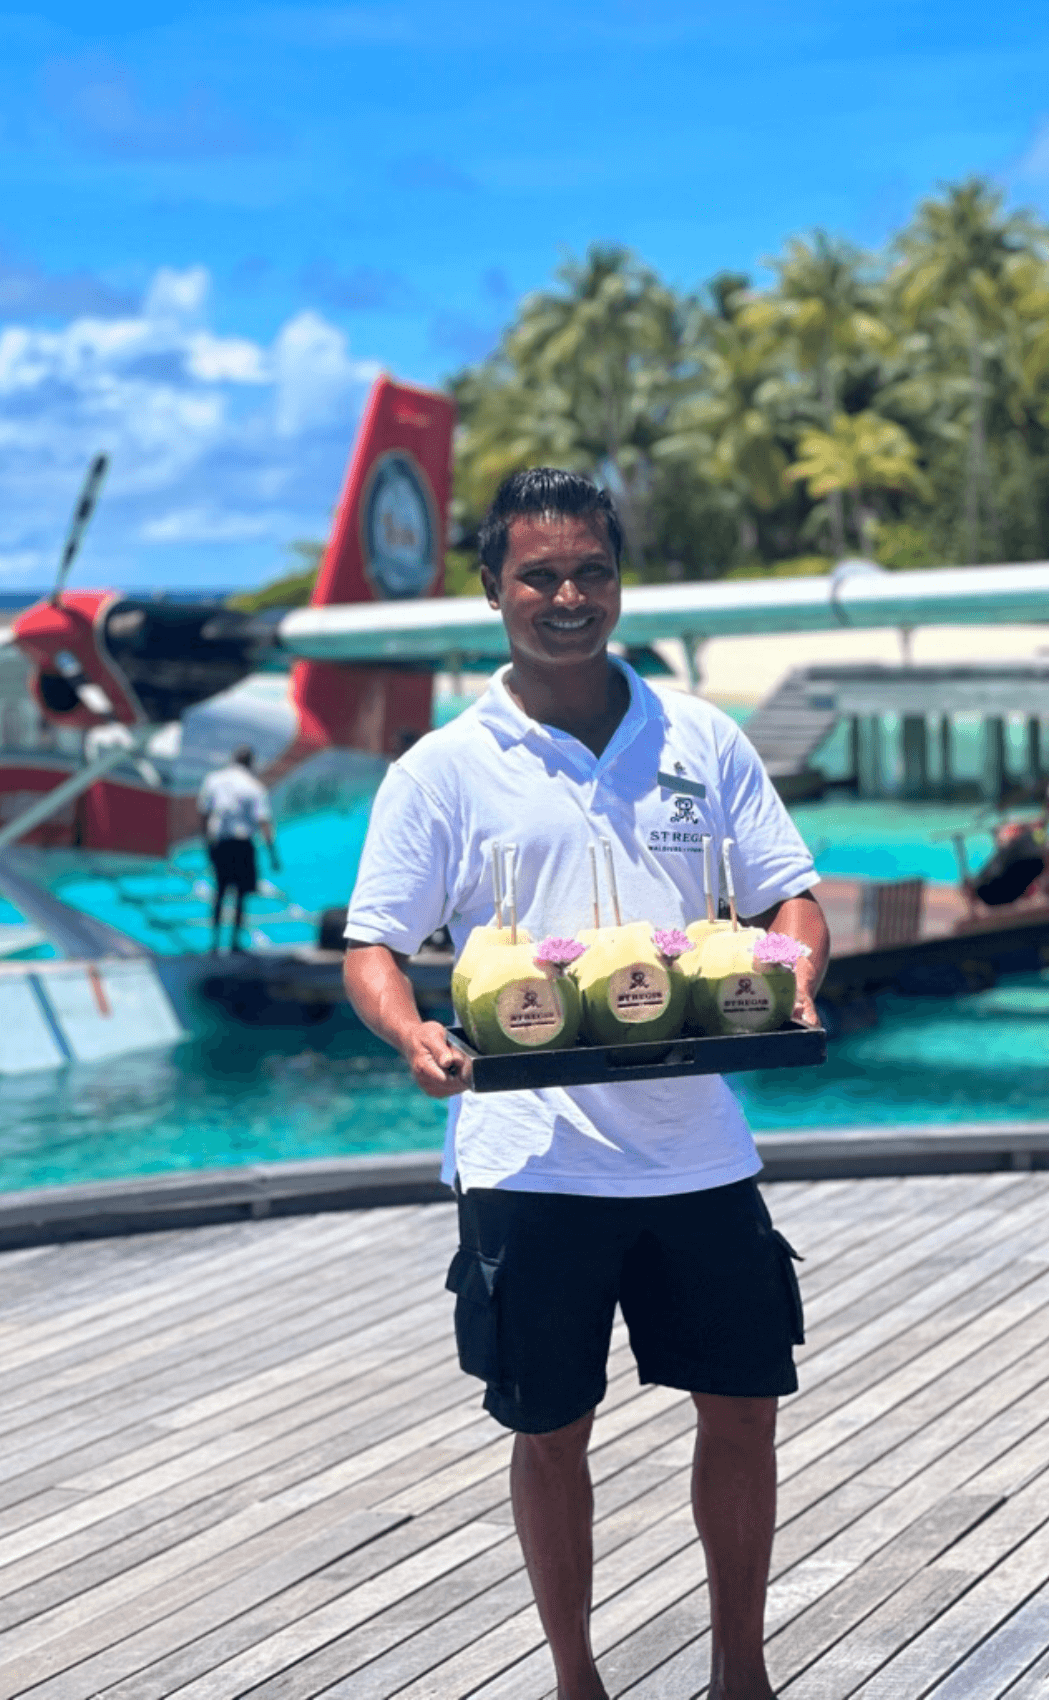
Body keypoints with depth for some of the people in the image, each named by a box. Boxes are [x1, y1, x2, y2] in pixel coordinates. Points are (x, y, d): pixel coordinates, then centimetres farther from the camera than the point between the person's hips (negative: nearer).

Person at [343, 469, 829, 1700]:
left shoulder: (701, 740, 7)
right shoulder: (445, 767, 1)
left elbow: (790, 898, 10)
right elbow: (371, 948, 0)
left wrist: (790, 985, -12)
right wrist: (411, 1035, -21)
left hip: (696, 1145, 2)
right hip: (532, 1157, -2)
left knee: (742, 1408, 9)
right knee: (550, 1431, 8)